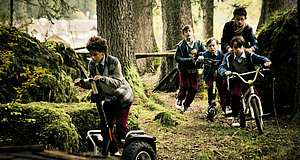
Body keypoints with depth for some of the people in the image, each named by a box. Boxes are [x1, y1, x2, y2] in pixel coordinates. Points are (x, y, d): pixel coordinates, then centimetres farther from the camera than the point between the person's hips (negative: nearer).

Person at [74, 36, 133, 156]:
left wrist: (103, 79, -44)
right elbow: (91, 83, -2)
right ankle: (114, 152, 15)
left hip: (122, 97, -6)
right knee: (104, 125, 0)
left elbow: (118, 83, -28)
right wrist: (82, 83, -24)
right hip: (109, 99, 6)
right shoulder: (92, 64, -7)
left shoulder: (113, 62, -23)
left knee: (120, 125, -10)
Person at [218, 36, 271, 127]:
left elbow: (260, 58, -6)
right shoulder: (228, 57, -5)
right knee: (235, 95, -28)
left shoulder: (249, 55, -5)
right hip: (235, 80, -1)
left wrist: (266, 62, -30)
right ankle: (235, 118, -13)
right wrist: (225, 72, -34)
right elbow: (221, 67, -11)